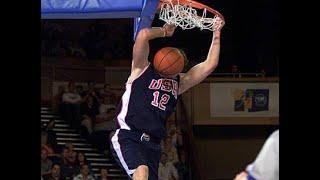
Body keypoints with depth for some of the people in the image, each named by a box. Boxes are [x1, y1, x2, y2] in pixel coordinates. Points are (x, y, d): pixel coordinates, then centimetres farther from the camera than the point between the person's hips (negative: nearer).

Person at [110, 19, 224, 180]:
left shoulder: (179, 83, 19)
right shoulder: (142, 70, 4)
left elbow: (209, 65, 14)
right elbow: (143, 35, -11)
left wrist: (216, 34, 13)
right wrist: (164, 31, 5)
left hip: (152, 144, 7)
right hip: (128, 137, -7)